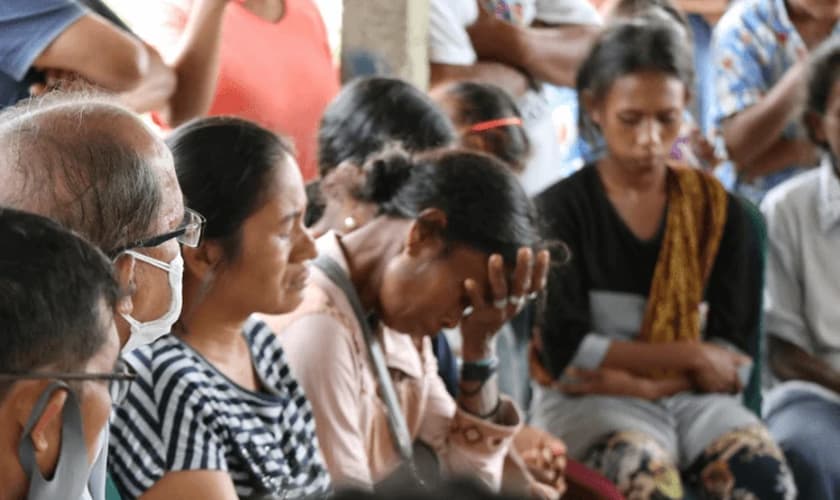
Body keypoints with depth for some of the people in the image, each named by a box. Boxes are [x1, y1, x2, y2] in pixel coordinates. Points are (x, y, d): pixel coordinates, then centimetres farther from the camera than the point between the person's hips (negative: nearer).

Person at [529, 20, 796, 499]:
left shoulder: (718, 211, 9)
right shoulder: (561, 209, 1)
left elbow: (734, 352, 3)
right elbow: (563, 350, -6)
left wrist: (641, 383, -13)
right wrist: (689, 355, -6)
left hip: (693, 397, 3)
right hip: (588, 401, -3)